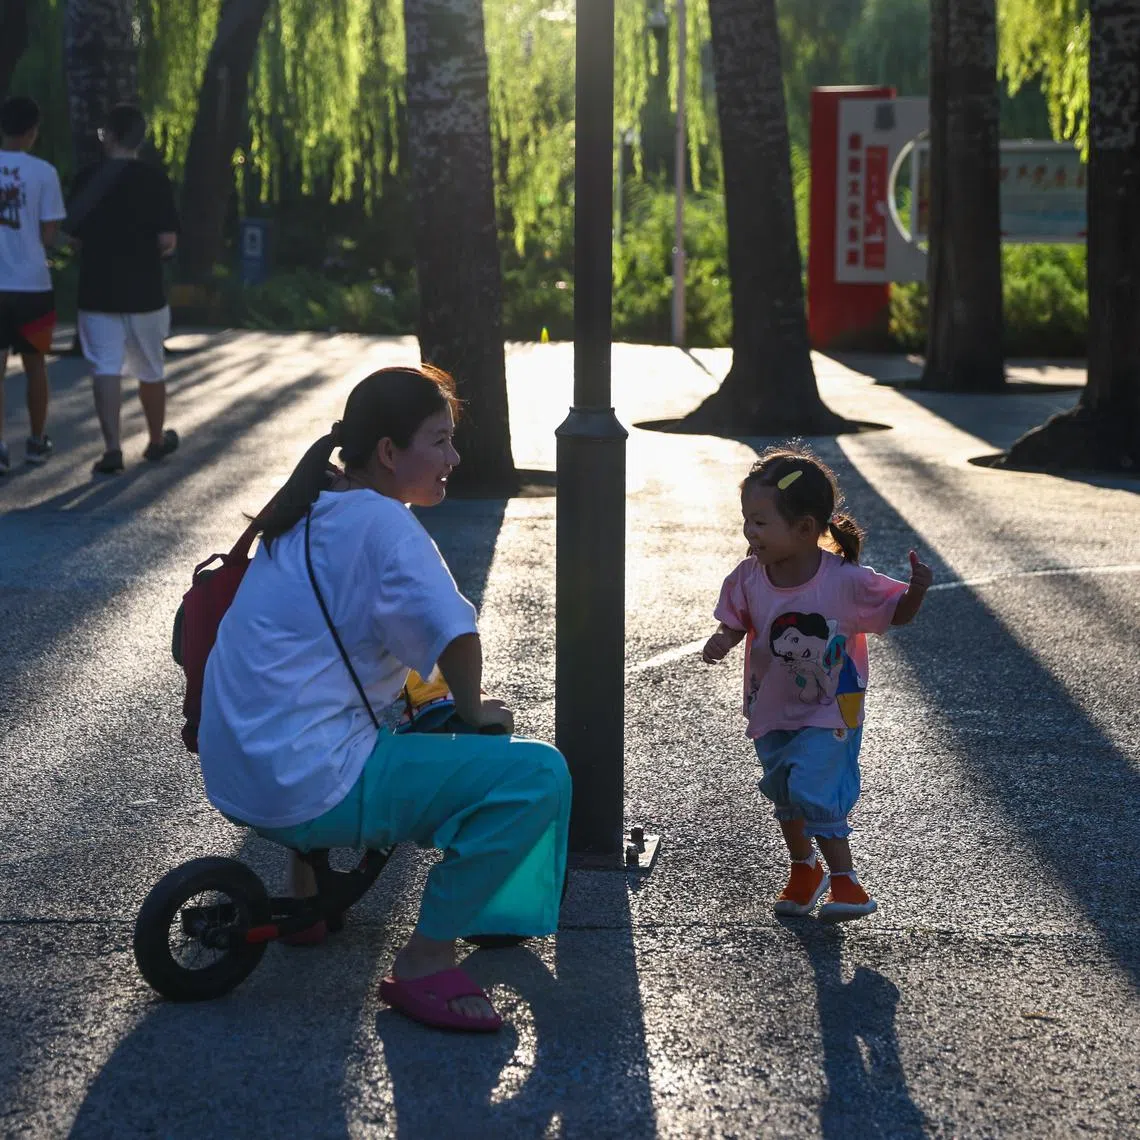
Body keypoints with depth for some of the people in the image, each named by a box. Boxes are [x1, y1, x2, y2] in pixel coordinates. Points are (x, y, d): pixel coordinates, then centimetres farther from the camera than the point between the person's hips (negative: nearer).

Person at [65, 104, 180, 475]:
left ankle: (112, 447, -12)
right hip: (144, 292, 0)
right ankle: (157, 440, 31)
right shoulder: (154, 179, -9)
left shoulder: (87, 179, -2)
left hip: (97, 291, 1)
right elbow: (167, 240, -13)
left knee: (105, 368, 0)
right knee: (150, 370, 15)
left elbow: (74, 235, 4)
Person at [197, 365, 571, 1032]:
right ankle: (425, 963, -8)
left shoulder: (310, 514, 13)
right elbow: (457, 638, -26)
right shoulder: (381, 522, -15)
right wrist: (472, 708, -5)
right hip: (310, 788, -10)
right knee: (538, 775, -15)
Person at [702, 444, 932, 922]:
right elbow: (735, 622, 2)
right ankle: (804, 869, 44)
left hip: (829, 710, -5)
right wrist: (721, 640, -21)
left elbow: (896, 613, -10)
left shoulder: (846, 581, -24)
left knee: (814, 790, -17)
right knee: (784, 793, 18)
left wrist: (916, 590, -32)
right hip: (772, 708, 5)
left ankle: (843, 879, 3)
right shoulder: (749, 578, -14)